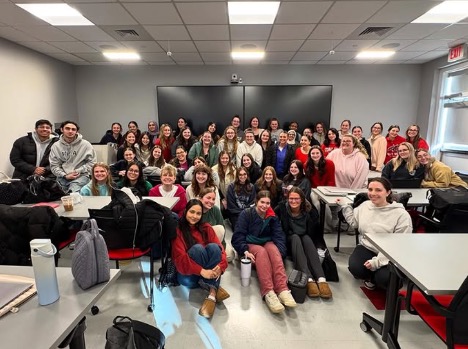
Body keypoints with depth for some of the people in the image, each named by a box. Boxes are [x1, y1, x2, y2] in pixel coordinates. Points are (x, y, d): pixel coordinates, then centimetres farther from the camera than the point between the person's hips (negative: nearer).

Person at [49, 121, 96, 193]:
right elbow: (54, 166, 6)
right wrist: (65, 175, -9)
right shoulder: (56, 146, 8)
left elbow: (92, 163, 0)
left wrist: (78, 171, -8)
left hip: (81, 176, -3)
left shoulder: (85, 144, 0)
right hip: (63, 176, 3)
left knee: (72, 192, -29)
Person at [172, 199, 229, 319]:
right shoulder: (178, 230, -4)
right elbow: (180, 258, -16)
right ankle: (214, 288, -27)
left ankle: (212, 294, -34)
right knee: (197, 248, -28)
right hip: (187, 275, -3)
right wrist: (201, 271, -29)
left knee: (213, 246, -25)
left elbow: (219, 249, -4)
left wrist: (220, 267, -25)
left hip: (208, 273, 3)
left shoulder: (206, 228, 8)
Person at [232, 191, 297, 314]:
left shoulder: (272, 217, 5)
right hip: (250, 245, -3)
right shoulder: (246, 214, -7)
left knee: (274, 249, -33)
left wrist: (280, 251, -22)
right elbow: (238, 235, -13)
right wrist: (245, 251, -28)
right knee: (261, 251, -37)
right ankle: (268, 292, -52)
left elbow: (279, 235, -3)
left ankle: (282, 289, -48)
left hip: (267, 243, 3)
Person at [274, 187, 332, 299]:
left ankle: (321, 280, -45)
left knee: (307, 238, -31)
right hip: (289, 241, -1)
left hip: (306, 240, 2)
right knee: (295, 237, -33)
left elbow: (316, 232, -4)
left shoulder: (309, 210, -9)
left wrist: (321, 246, -17)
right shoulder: (282, 208, -11)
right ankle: (309, 280, -48)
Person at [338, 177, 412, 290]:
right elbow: (353, 222, 21)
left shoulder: (401, 214, -13)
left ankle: (374, 278, 11)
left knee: (384, 279, -29)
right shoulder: (365, 205, 4)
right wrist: (344, 206, 12)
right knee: (355, 268, -24)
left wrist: (377, 261, -23)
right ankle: (371, 277, 13)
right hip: (366, 248, 4)